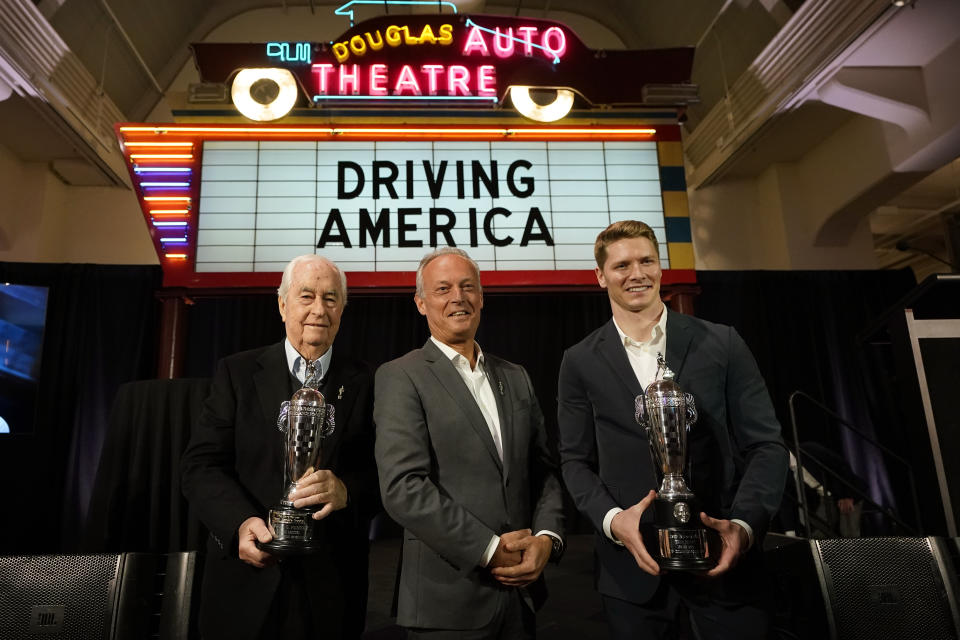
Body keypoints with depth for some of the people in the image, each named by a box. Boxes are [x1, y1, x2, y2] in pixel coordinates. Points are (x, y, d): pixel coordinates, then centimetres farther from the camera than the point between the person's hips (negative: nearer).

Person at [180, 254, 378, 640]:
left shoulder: (364, 384, 1)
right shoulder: (237, 373, 1)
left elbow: (383, 473, -4)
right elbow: (201, 465, -4)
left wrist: (346, 490, -25)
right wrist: (242, 522, -22)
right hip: (246, 584, 0)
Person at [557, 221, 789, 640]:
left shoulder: (722, 343, 1)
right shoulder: (580, 362, 2)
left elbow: (766, 445, 0)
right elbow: (576, 460, 3)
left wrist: (744, 524, -14)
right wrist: (612, 519, -14)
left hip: (722, 557, 0)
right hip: (632, 565, 0)